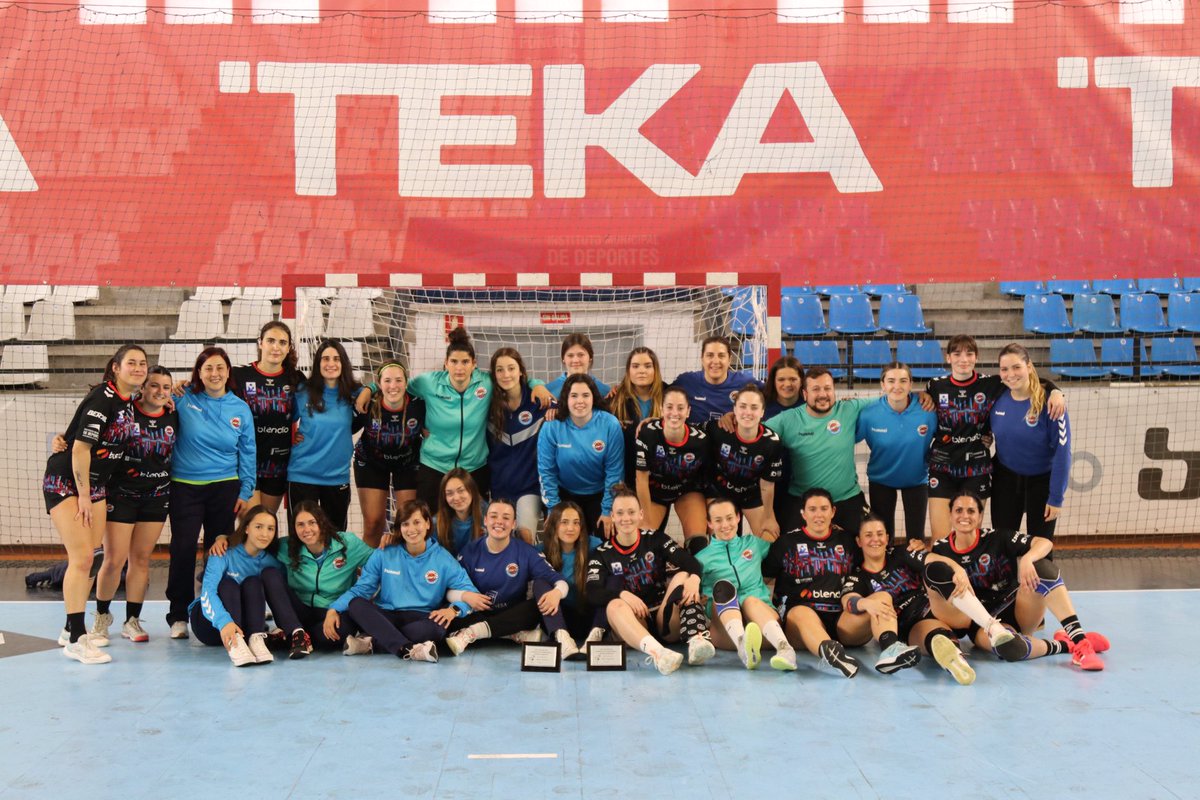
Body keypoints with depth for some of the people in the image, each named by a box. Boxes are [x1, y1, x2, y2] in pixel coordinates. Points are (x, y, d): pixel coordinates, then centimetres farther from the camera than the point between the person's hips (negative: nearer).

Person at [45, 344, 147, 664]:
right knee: (81, 558, -12)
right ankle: (75, 640, -6)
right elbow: (80, 448, -21)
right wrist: (83, 496, -16)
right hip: (65, 482, -8)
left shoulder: (128, 402, 5)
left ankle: (72, 628, 20)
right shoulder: (102, 400, -20)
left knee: (89, 559, 8)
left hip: (95, 485, 8)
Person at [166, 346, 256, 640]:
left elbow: (248, 453, 8)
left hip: (225, 488, 2)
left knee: (220, 550, 6)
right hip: (185, 485, -2)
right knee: (183, 549, -5)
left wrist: (245, 493, 4)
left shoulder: (240, 409, 5)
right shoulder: (184, 399, -2)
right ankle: (179, 616, 7)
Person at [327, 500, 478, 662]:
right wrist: (333, 609, -13)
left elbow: (467, 591, -2)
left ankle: (369, 641, -29)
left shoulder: (442, 558, 2)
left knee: (438, 628, -36)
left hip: (420, 618, -1)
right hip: (385, 617, 1)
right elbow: (360, 588, 3)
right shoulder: (384, 554, 5)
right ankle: (407, 649, -44)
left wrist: (454, 610, -24)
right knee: (356, 604, -29)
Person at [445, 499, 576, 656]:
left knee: (541, 584, -24)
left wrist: (556, 592, -36)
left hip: (515, 617, 0)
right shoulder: (470, 552, -1)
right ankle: (515, 635, -31)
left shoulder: (526, 552, -3)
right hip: (480, 615, 0)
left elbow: (560, 581, -11)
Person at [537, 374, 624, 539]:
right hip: (566, 495, 0)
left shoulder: (610, 425, -19)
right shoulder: (551, 427, -19)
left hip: (599, 495, 0)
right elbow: (546, 471, -11)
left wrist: (608, 510, -11)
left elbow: (614, 470, -13)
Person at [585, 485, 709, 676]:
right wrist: (623, 594, -28)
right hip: (634, 623, -1)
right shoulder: (602, 554, 6)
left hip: (665, 621, 1)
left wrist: (694, 578, -32)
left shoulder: (655, 539, 7)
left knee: (683, 576, -20)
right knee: (614, 606, -31)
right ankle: (656, 651, -61)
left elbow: (690, 562, -9)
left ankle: (697, 640, -45)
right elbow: (592, 594, -10)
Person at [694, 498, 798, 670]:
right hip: (723, 624, -1)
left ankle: (784, 648, -59)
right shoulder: (703, 557, 17)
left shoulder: (754, 544, 24)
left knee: (751, 600, -32)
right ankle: (743, 644, -57)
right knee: (723, 586, -30)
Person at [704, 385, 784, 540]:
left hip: (753, 495, 1)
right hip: (719, 492, -1)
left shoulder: (772, 442, -24)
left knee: (769, 542, -2)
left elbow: (767, 484, -12)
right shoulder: (718, 430, -28)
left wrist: (769, 517, -2)